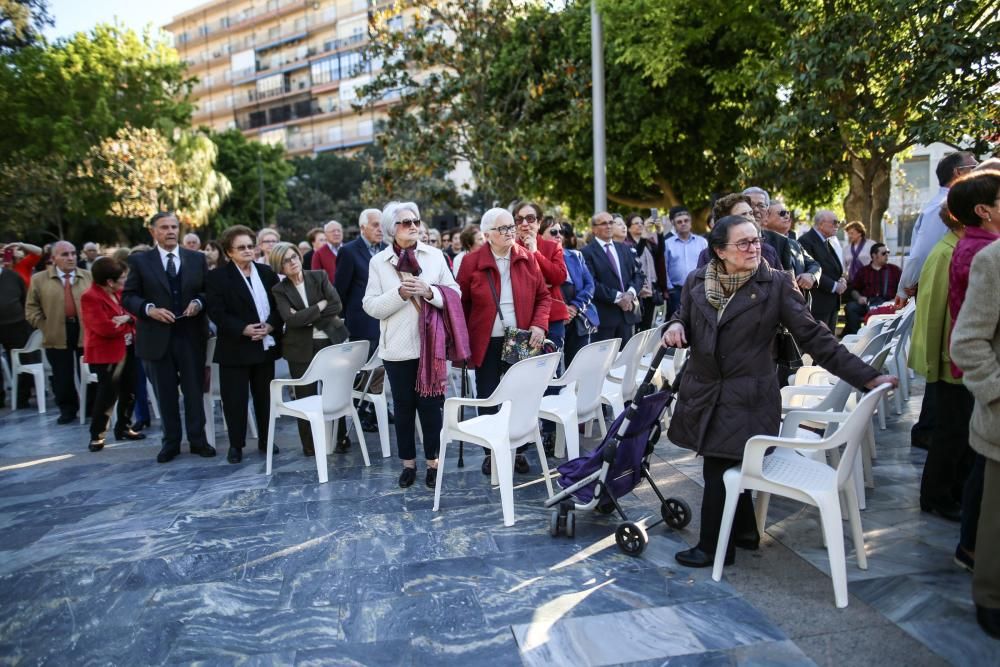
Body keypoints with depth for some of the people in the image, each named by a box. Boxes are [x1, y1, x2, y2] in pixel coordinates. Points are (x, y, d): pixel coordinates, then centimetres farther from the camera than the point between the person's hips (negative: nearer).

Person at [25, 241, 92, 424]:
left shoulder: (89, 276, 5)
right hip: (57, 336, 0)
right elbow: (32, 308, 6)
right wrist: (46, 327, -3)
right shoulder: (39, 279, 3)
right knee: (62, 377, 8)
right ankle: (67, 409, 24)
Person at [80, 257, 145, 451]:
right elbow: (105, 328, -26)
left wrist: (127, 318, -16)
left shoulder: (119, 293, 7)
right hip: (106, 354, -8)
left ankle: (123, 428, 28)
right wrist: (125, 322, -9)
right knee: (108, 394, -6)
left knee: (129, 391, 14)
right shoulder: (91, 298, -17)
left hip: (127, 350, 8)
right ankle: (97, 435, 6)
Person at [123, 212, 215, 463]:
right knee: (165, 393, 9)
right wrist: (150, 309, -18)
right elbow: (128, 296, 0)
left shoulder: (197, 258, 7)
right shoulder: (139, 260, 2)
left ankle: (198, 440, 18)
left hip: (191, 335, 1)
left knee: (195, 390, 6)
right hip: (157, 336, -1)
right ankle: (171, 442, 21)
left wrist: (198, 302, -11)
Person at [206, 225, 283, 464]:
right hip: (235, 347, -3)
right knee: (235, 399, 2)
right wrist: (244, 329, -20)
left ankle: (265, 440, 24)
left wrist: (270, 326, -10)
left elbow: (279, 304, 7)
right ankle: (235, 445, 15)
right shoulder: (217, 277, -3)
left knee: (265, 396, 11)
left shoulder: (267, 272, 9)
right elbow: (216, 312, -11)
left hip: (266, 345, 4)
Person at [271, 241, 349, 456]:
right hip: (301, 348, 0)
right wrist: (320, 306, -10)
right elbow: (290, 319, -13)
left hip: (331, 342, 1)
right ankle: (309, 445, 16)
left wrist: (306, 317, -10)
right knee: (306, 397, 3)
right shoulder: (279, 290, 2)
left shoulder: (319, 277, 5)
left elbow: (337, 306, -6)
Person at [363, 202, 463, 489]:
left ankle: (433, 461, 21)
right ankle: (408, 462, 24)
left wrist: (430, 292, -16)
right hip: (397, 347, 0)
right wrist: (399, 294, -17)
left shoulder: (435, 255, 2)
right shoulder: (378, 262, 2)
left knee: (431, 404, 6)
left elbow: (454, 294, 2)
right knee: (403, 406, 10)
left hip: (430, 344, 0)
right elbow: (371, 307, -3)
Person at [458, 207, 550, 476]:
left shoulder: (527, 258, 2)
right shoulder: (472, 262, -5)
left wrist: (539, 325, -8)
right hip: (486, 343, -1)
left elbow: (543, 296, 7)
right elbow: (461, 303, 2)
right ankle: (491, 452, 22)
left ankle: (517, 450, 23)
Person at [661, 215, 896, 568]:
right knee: (729, 468, 15)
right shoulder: (696, 281, 1)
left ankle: (713, 547, 18)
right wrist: (675, 327, -11)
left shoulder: (776, 284, -7)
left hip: (747, 398, -4)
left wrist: (866, 375, -10)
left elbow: (813, 336, -6)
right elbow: (685, 319, 15)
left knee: (718, 471, -2)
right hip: (703, 392, 4)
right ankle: (745, 532, 38)